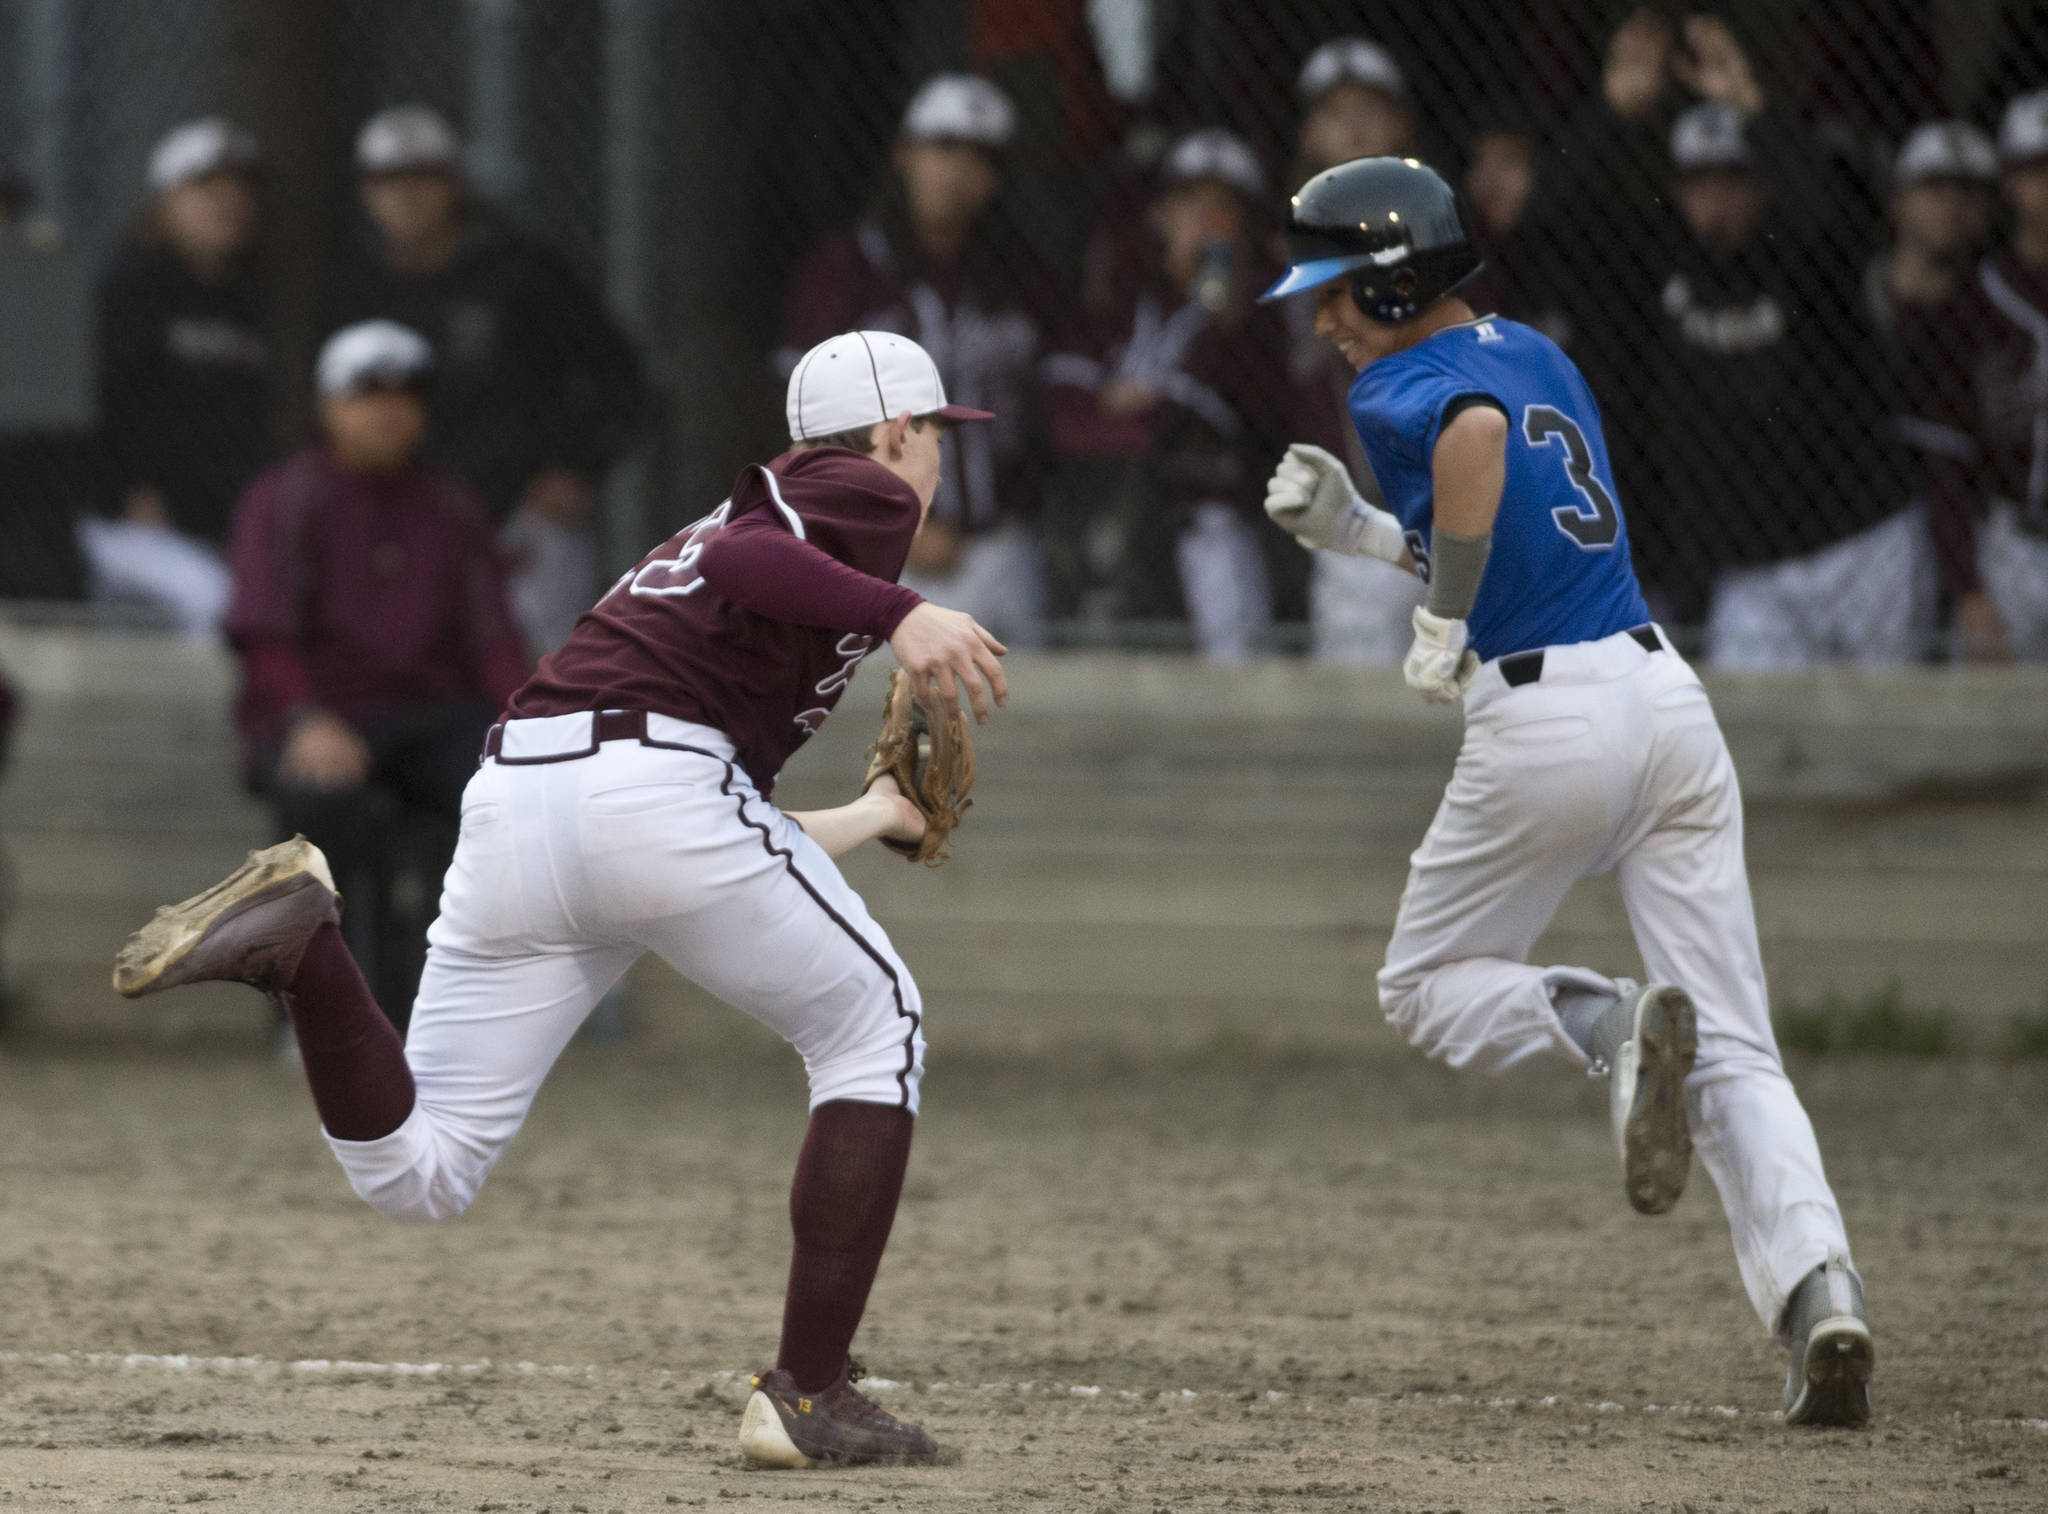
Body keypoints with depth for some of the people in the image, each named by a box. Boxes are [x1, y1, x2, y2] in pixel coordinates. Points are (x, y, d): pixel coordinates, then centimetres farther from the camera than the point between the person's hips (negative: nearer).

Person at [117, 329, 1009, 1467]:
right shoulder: (866, 494, 12)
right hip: (656, 782, -7)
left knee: (416, 1170, 8)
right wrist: (902, 614, -23)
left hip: (514, 798, 7)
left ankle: (301, 942, -17)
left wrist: (867, 820, 50)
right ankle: (809, 1395, 5)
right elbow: (737, 565, -12)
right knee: (875, 1033, 13)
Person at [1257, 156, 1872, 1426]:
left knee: (1428, 988, 17)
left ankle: (1611, 1025, -13)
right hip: (1664, 693, 7)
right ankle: (1819, 1286, -17)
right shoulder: (1539, 354, 18)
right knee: (1736, 1049, 4)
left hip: (1543, 724, -7)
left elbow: (1478, 427, -30)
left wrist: (1445, 615, -21)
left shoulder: (1401, 390, -6)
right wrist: (1352, 528, 21)